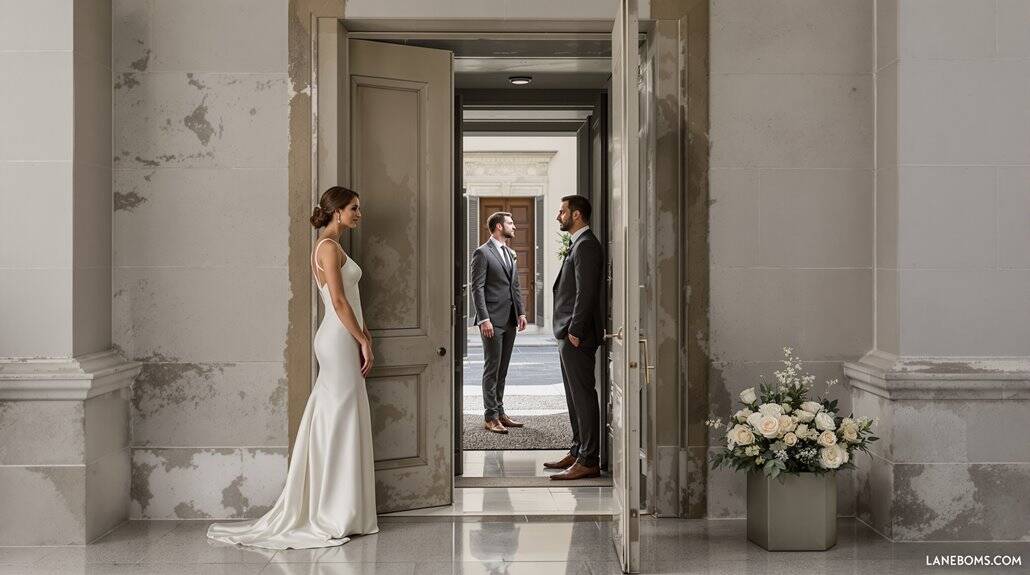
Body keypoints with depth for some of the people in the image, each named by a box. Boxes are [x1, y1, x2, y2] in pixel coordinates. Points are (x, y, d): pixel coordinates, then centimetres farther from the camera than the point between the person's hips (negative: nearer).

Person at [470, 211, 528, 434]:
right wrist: (484, 319, -18)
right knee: (492, 368, -4)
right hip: (492, 321, -8)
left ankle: (500, 412, 18)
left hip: (509, 320, 8)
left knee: (502, 370, 12)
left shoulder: (510, 253, 17)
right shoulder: (482, 253, -8)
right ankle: (490, 417, 0)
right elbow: (477, 288, -12)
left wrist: (521, 312, 10)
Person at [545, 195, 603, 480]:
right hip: (569, 333, 11)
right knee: (575, 396, 15)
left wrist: (575, 331, -20)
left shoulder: (586, 245, -14)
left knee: (583, 396, -8)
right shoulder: (579, 244, 18)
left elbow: (586, 292, -21)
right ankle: (578, 452, 23)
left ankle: (588, 461, -6)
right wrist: (568, 331, 16)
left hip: (577, 337, -11)